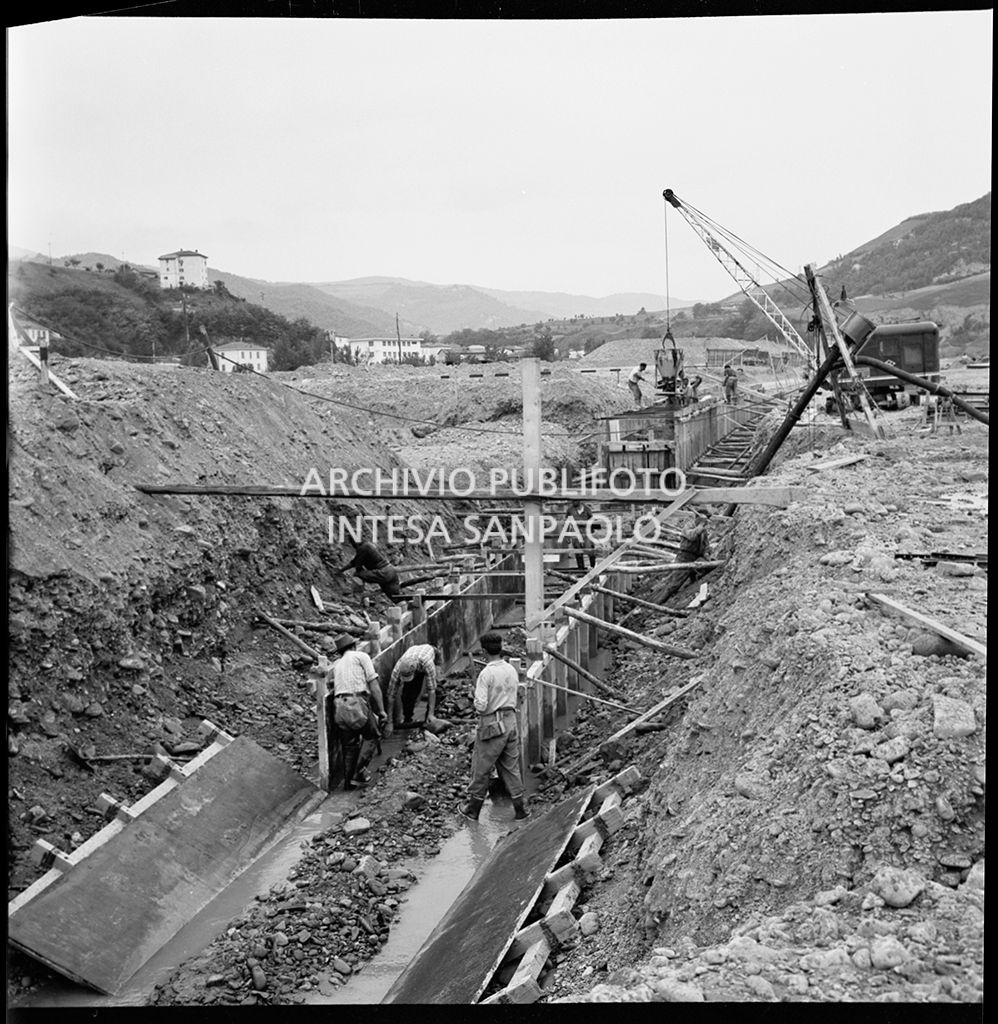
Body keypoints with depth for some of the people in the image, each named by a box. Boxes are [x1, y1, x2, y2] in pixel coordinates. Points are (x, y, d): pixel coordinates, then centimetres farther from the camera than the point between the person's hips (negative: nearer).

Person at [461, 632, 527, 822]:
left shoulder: (486, 673, -18)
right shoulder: (512, 670, 3)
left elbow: (481, 705, -21)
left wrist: (476, 701, -1)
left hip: (492, 725, -6)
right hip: (511, 720, 6)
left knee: (481, 768, 7)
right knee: (511, 766, 16)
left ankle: (473, 809, 18)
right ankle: (519, 808, 20)